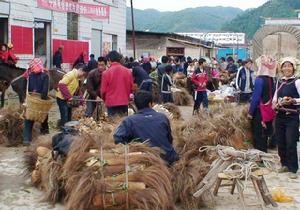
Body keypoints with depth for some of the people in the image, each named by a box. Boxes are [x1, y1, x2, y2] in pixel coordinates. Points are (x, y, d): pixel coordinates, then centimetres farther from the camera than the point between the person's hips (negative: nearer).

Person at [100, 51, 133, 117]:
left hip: (111, 103, -2)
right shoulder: (128, 71, -3)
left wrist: (104, 99, 16)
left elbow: (103, 90, -3)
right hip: (124, 102, 2)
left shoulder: (106, 73, -10)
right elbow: (131, 87, 6)